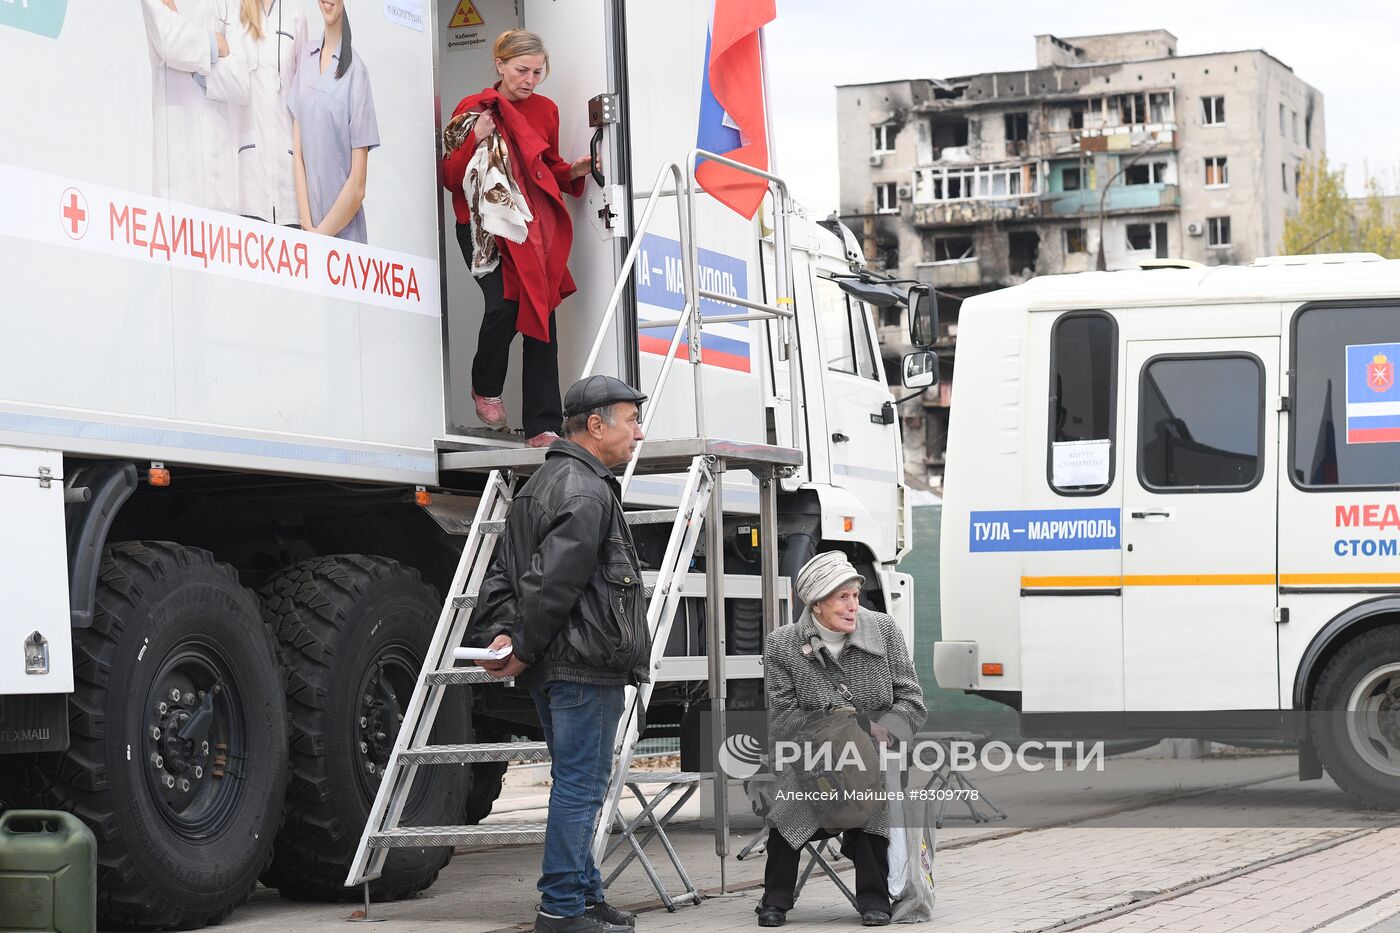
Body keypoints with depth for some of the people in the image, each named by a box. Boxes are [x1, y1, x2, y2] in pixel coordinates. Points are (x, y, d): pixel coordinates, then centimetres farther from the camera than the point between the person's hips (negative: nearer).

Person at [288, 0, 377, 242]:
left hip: (343, 234, -4)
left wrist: (321, 234, -10)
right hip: (308, 232, 4)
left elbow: (358, 186, -10)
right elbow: (297, 153, 4)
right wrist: (307, 227, -5)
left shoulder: (356, 71, -8)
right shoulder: (307, 57, 6)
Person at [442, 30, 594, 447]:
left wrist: (573, 171, 2)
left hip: (536, 225, 4)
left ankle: (542, 428, -5)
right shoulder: (473, 109, 0)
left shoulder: (546, 110, 11)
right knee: (504, 303, -21)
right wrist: (476, 139, -17)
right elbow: (450, 178, -2)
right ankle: (485, 388, 9)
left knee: (541, 315, -6)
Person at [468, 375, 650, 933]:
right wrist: (525, 650, -14)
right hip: (587, 665, -11)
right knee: (580, 785, -7)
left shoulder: (543, 485, 20)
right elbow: (554, 583, -21)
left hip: (555, 671, 11)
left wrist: (498, 634, 3)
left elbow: (504, 570, 15)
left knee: (578, 783, 17)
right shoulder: (587, 494, -15)